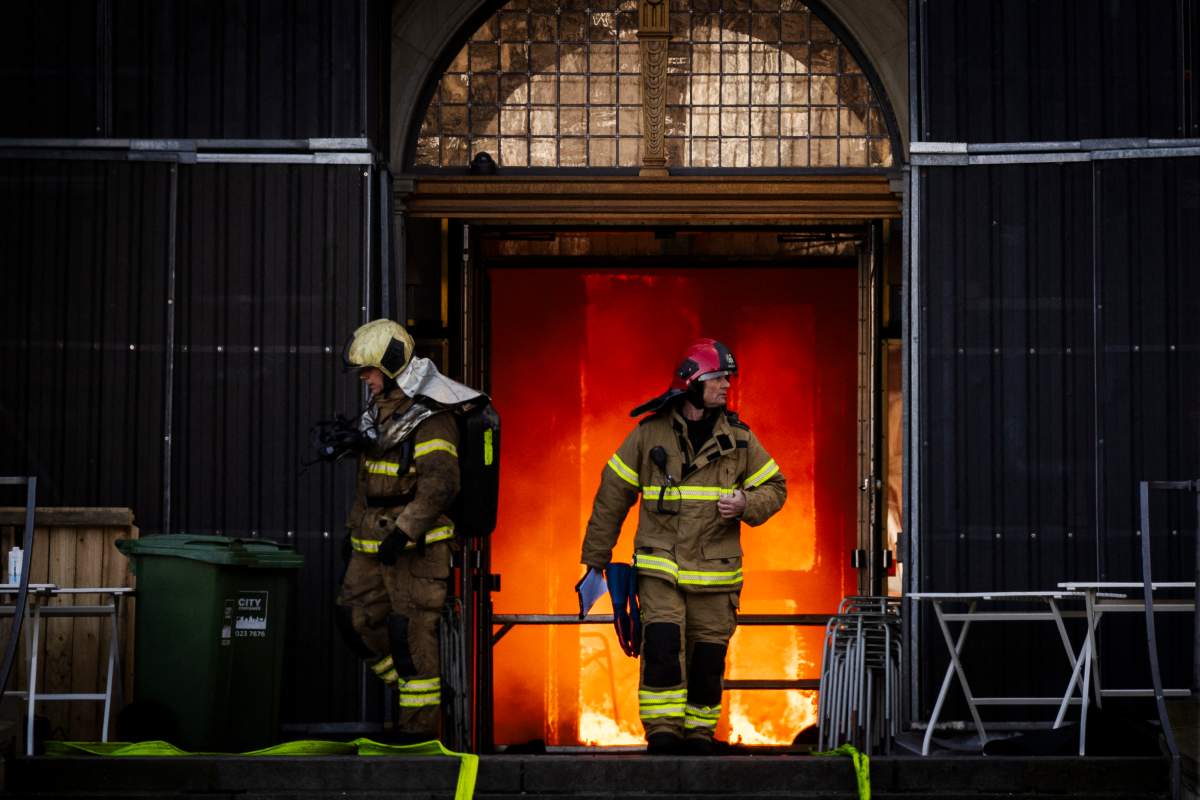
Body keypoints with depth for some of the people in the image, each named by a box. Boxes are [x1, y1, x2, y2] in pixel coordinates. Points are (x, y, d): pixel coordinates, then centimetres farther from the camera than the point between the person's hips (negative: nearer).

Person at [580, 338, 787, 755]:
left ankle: (699, 733, 19)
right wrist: (595, 557, 8)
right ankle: (662, 732, -10)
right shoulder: (649, 434, 1)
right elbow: (612, 494, 7)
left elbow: (774, 487, 13)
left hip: (715, 571, 2)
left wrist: (746, 505, -10)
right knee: (662, 644, -17)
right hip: (660, 568, -2)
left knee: (708, 658, 4)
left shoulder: (739, 437, 6)